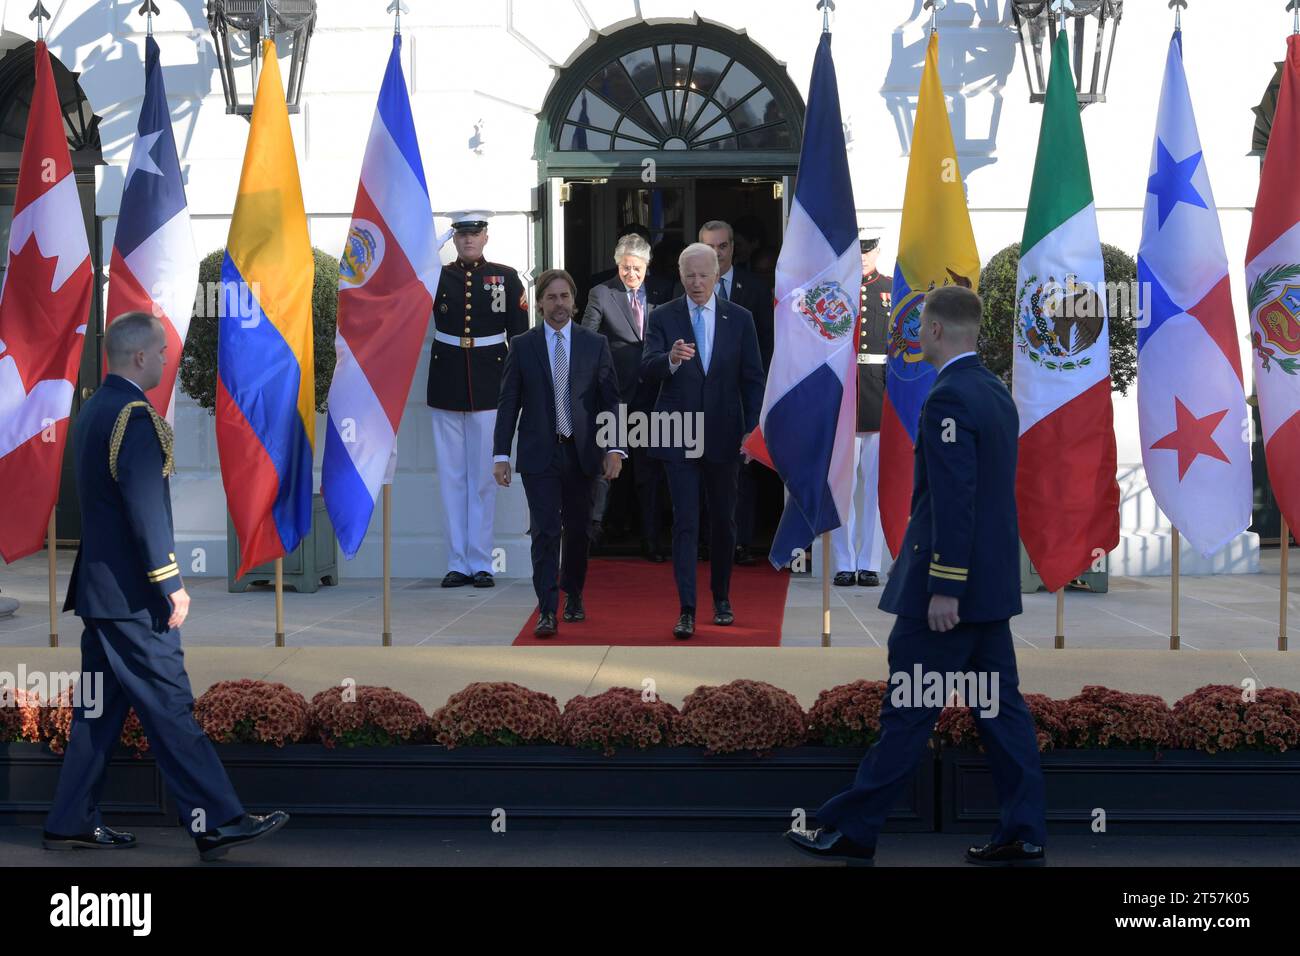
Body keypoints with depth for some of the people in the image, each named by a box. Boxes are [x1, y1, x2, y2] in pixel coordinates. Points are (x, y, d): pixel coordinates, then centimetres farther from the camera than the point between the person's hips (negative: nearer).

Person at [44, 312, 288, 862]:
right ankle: (217, 822, -1)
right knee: (170, 707, -6)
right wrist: (171, 584, -18)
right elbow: (146, 510, -22)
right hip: (133, 593, -10)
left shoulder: (94, 410, 14)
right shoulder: (134, 416, -17)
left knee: (99, 707, 14)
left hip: (99, 585, 10)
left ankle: (71, 823, 19)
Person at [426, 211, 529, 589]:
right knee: (451, 477, 4)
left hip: (490, 387, -1)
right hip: (447, 387, 1)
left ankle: (481, 563, 9)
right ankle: (458, 563, 11)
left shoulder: (507, 277, 4)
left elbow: (521, 334, 5)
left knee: (484, 476, 2)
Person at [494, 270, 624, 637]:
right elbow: (508, 403, 2)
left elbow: (610, 399, 4)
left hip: (581, 453, 2)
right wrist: (501, 455, -4)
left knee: (577, 531, 10)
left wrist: (614, 448, -6)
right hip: (539, 455, -1)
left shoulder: (595, 344, 5)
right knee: (545, 532, -7)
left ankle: (573, 596, 31)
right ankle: (547, 611, -6)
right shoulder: (522, 346, 3)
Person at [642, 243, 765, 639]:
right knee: (685, 524, -5)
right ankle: (687, 610, -6)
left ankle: (721, 598, 28)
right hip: (679, 438, -2)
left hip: (723, 436, 2)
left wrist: (753, 429, -3)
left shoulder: (739, 319, 4)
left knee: (723, 521, 12)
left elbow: (753, 379, 5)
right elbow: (647, 369, -12)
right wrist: (671, 359, -34)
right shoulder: (663, 317, 0)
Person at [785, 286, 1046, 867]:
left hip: (952, 583, -9)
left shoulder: (949, 398, -17)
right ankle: (1023, 834, 11)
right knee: (999, 707, 9)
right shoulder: (996, 391, 13)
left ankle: (850, 830, 8)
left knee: (907, 711, -2)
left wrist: (944, 588, -22)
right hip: (990, 579, 9)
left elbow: (954, 500, -23)